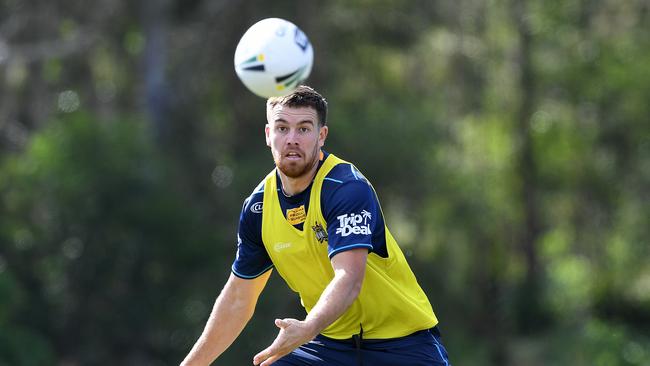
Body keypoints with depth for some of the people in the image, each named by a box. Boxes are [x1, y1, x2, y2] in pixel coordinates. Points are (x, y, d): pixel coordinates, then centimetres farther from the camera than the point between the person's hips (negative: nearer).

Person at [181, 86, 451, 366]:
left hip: (401, 343, -5)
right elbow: (237, 299, 10)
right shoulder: (259, 206, -1)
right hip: (330, 341, 5)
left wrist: (307, 329, -51)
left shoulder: (348, 188, -20)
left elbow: (349, 280, -34)